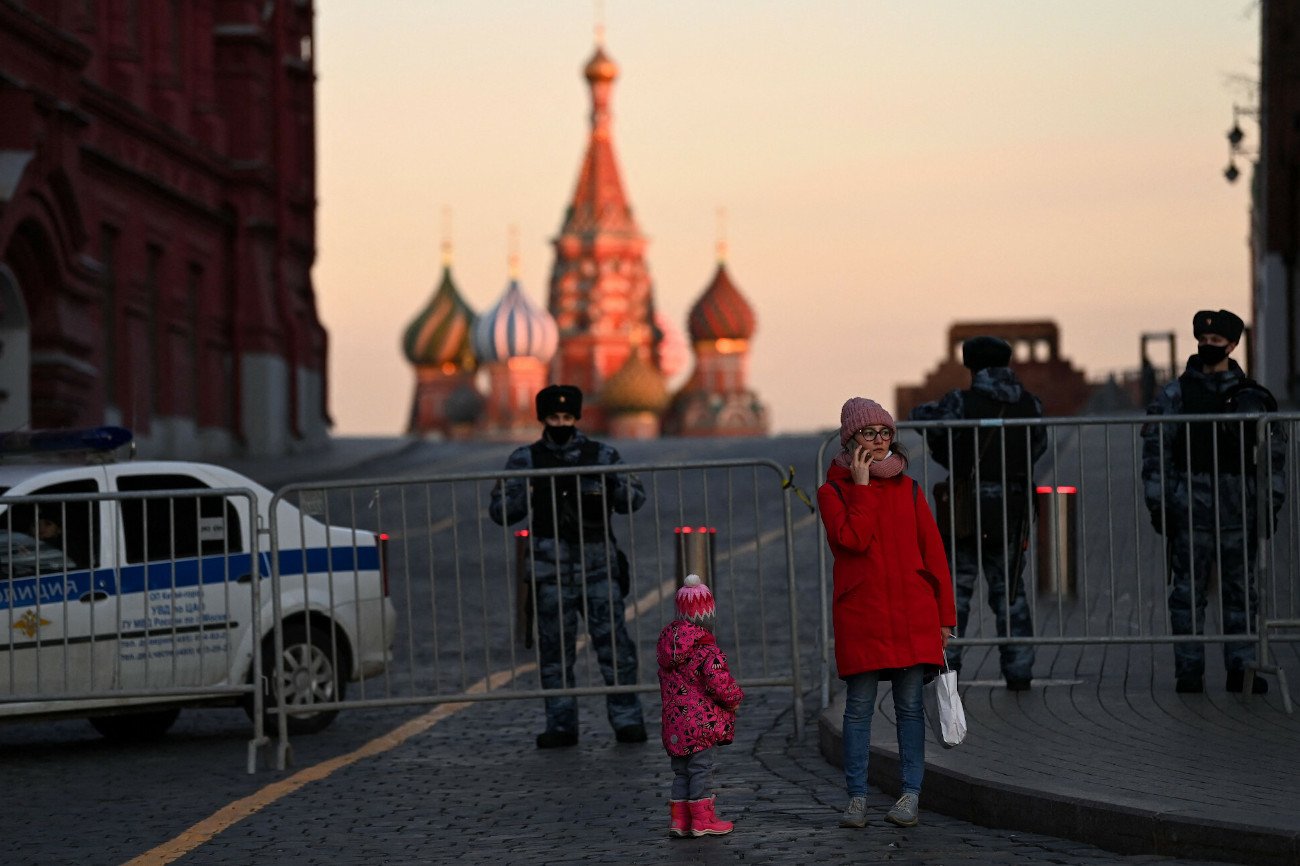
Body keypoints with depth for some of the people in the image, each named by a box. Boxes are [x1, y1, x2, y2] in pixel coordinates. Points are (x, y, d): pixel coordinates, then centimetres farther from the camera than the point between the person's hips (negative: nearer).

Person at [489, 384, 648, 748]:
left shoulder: (601, 455, 9)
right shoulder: (526, 460, 8)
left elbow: (634, 499, 7)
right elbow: (499, 511, 4)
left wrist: (612, 481, -13)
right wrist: (530, 491, -13)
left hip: (598, 566, 0)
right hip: (551, 570, 1)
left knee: (613, 641, -5)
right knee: (555, 649, 3)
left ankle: (627, 720, 0)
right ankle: (561, 726, 10)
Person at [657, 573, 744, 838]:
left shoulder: (667, 644, 7)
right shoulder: (707, 649, -16)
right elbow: (719, 683, -22)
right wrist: (735, 698, -4)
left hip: (674, 723, 7)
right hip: (701, 721, -7)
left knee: (681, 771, 13)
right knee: (701, 768, 1)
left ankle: (679, 819, 14)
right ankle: (702, 819, 5)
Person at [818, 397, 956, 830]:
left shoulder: (908, 489, 12)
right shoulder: (833, 491, 4)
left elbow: (933, 552, 11)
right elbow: (852, 539, -13)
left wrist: (945, 615, 6)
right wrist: (862, 487, -9)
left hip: (912, 615, 2)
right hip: (860, 614, -2)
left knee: (909, 704, 2)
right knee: (859, 705, -1)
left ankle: (911, 796, 5)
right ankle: (857, 798, 3)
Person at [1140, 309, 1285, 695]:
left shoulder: (1251, 395, 9)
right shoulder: (1175, 394, 4)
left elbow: (1273, 453, 12)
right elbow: (1155, 450, 1)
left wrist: (1272, 503, 5)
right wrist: (1158, 504, -5)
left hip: (1238, 509, 2)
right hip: (1190, 507, -2)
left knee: (1240, 590, 4)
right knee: (1188, 590, -1)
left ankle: (1241, 668, 9)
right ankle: (1189, 671, 2)